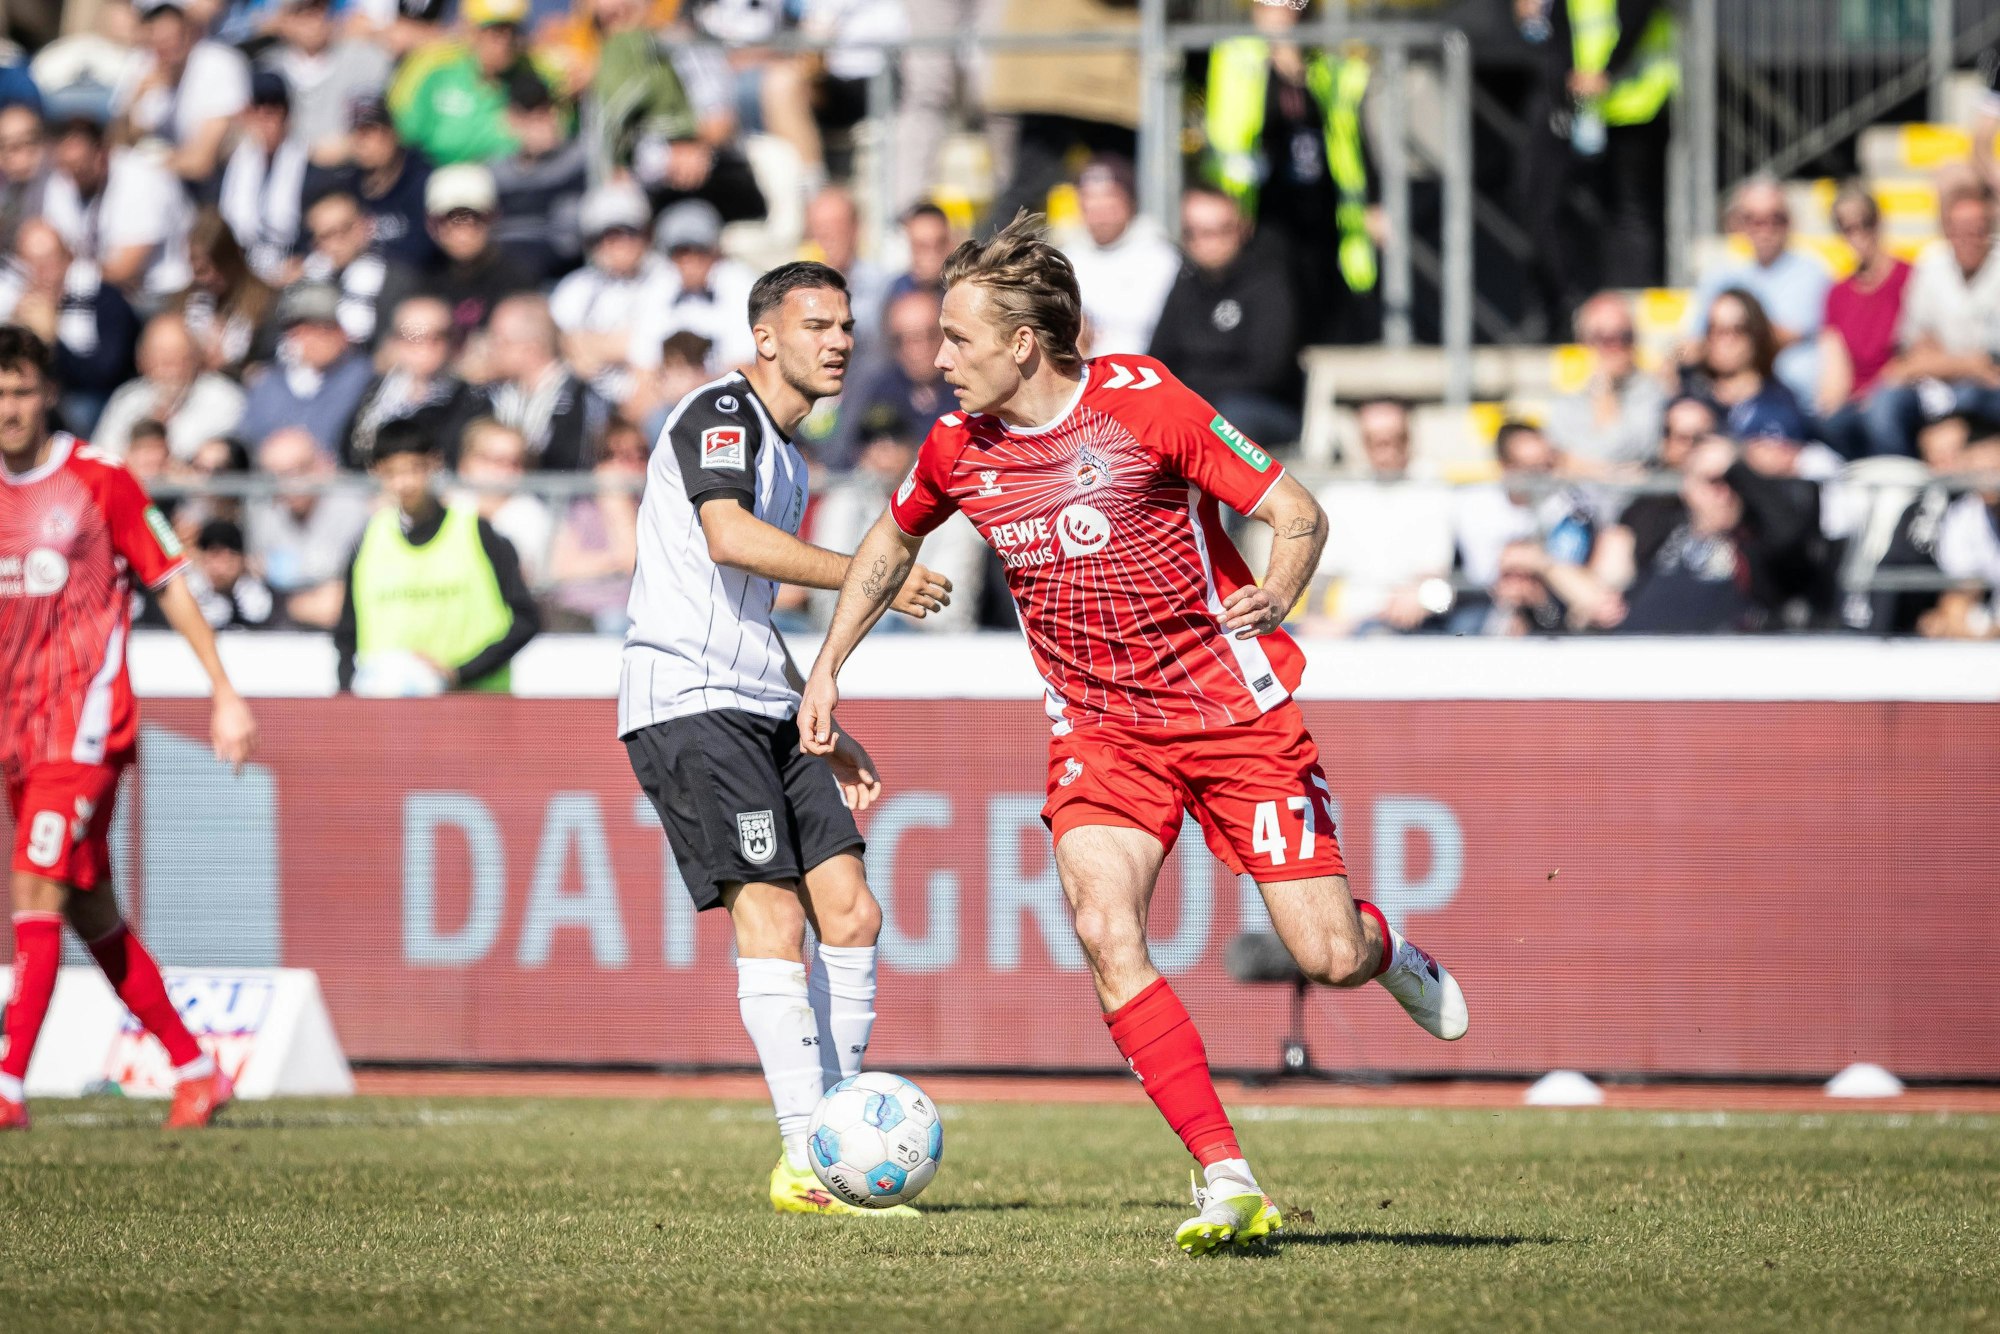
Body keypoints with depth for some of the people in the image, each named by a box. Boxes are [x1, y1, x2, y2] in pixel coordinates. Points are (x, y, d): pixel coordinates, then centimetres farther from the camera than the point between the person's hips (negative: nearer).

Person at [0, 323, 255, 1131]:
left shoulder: (100, 482, -5)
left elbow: (169, 585, 0)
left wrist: (225, 694, -1)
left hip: (86, 722, -6)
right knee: (90, 912, 9)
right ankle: (194, 1069, 20)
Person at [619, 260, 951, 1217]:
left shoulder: (788, 457, 24)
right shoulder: (721, 411, -6)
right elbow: (729, 536, -24)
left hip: (760, 707, 10)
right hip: (687, 699, -10)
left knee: (850, 913, 2)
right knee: (771, 914, -15)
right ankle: (808, 1165, -17)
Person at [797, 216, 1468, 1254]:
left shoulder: (1144, 404, -16)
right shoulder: (957, 448, -1)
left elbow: (1299, 514, -10)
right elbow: (893, 541, 22)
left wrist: (1272, 599, -29)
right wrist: (827, 668, 17)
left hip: (1233, 709, -3)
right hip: (1098, 730, 3)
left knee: (1327, 957, -8)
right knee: (1105, 932, -23)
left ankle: (1383, 945, 33)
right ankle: (1227, 1181, -20)